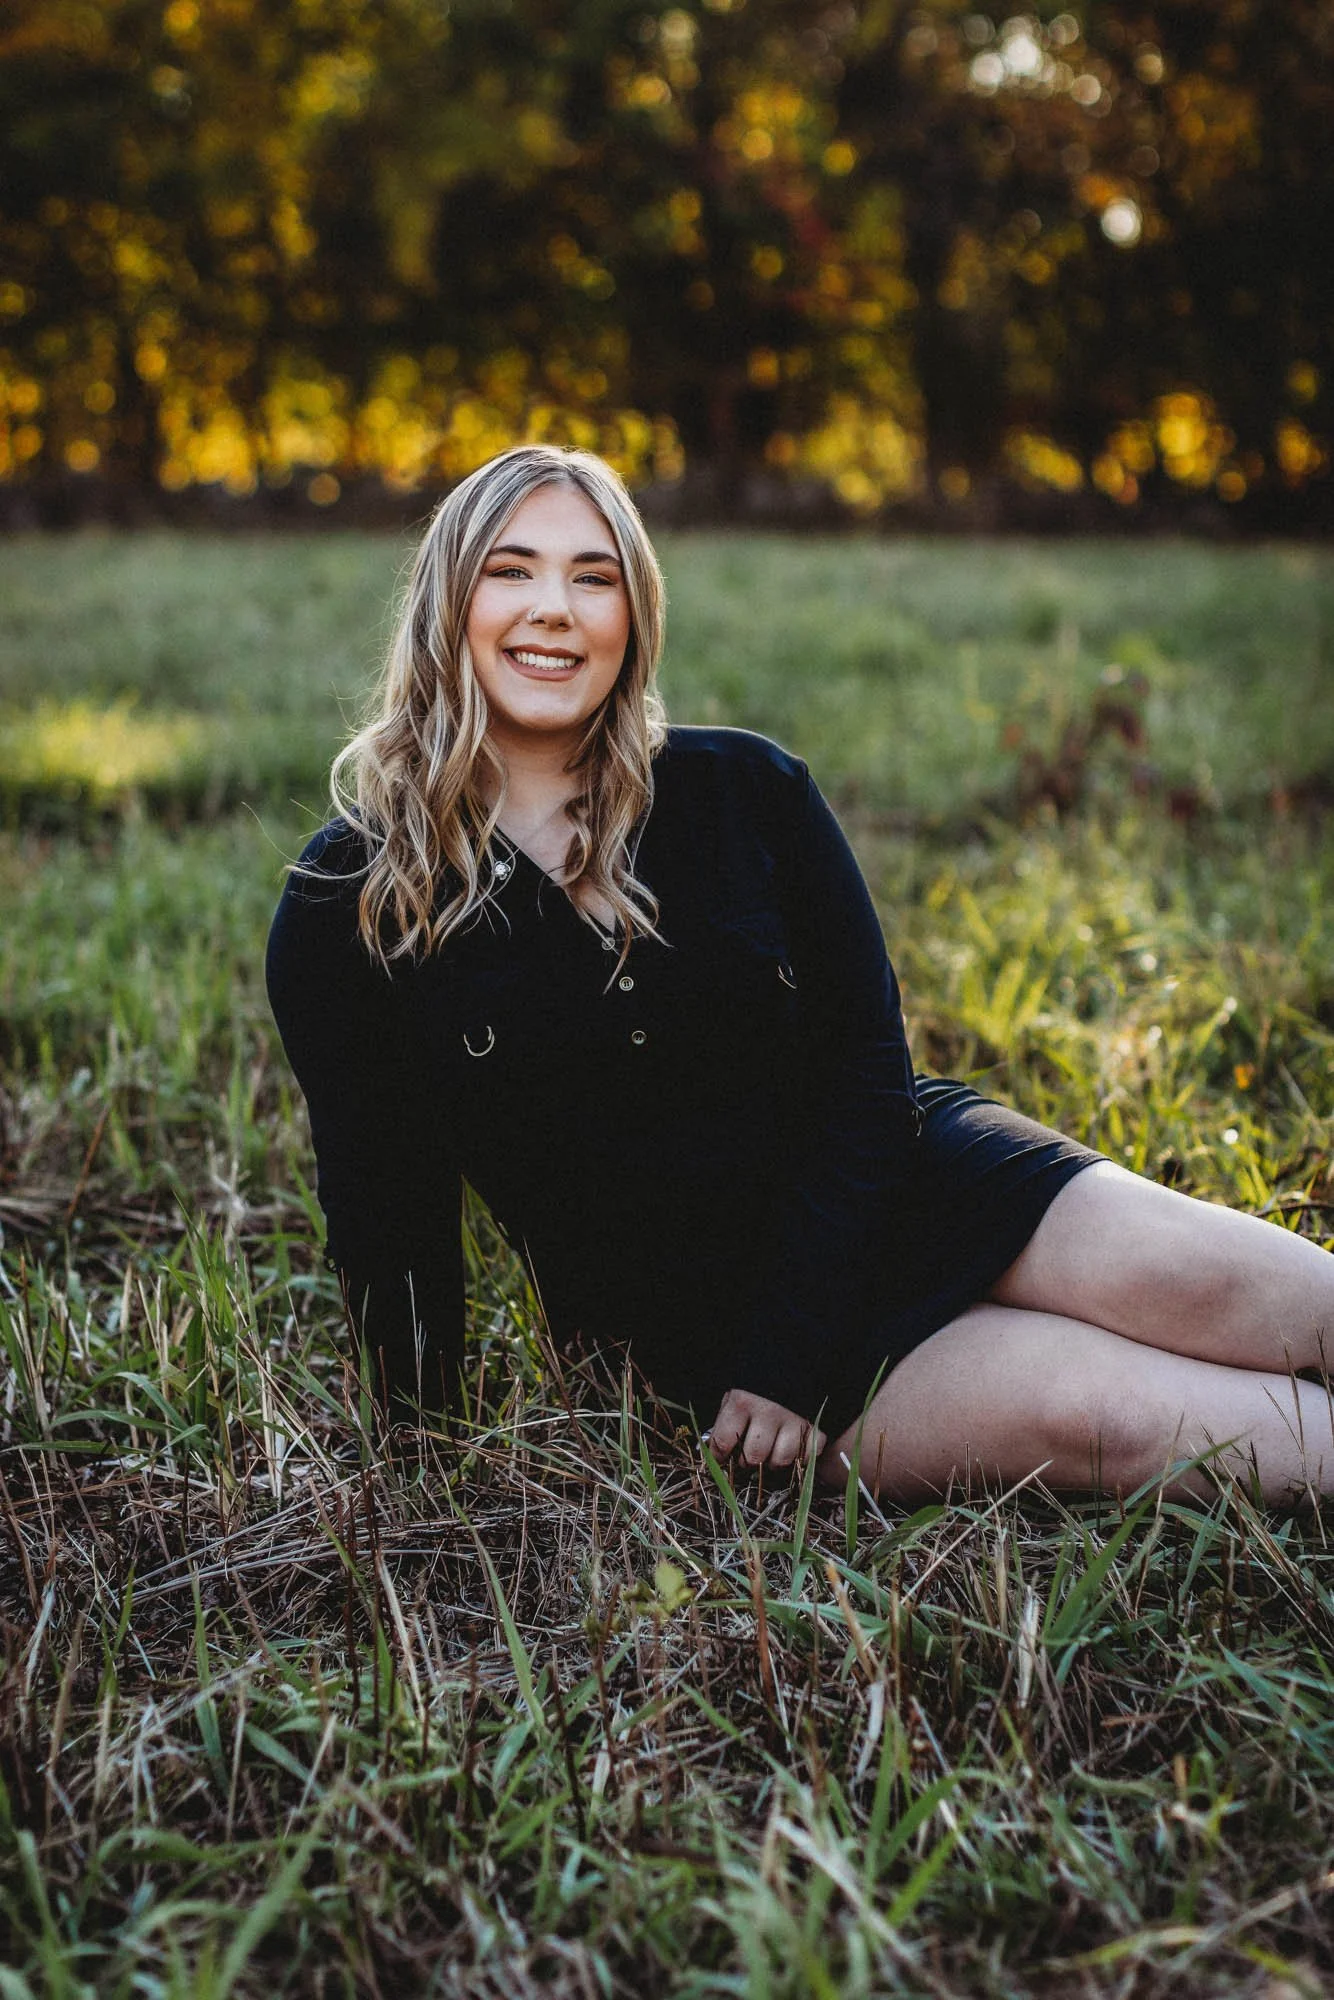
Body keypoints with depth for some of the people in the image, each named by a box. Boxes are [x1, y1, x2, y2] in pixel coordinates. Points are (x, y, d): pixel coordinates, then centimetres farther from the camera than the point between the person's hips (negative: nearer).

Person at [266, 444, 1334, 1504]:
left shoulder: (746, 791, -1)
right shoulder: (346, 908, -4)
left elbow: (868, 1070, -3)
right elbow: (387, 1217, 1)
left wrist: (790, 1353, -12)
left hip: (913, 1184, 3)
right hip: (700, 1327, -2)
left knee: (1222, 1289, -22)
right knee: (1093, 1413, -24)